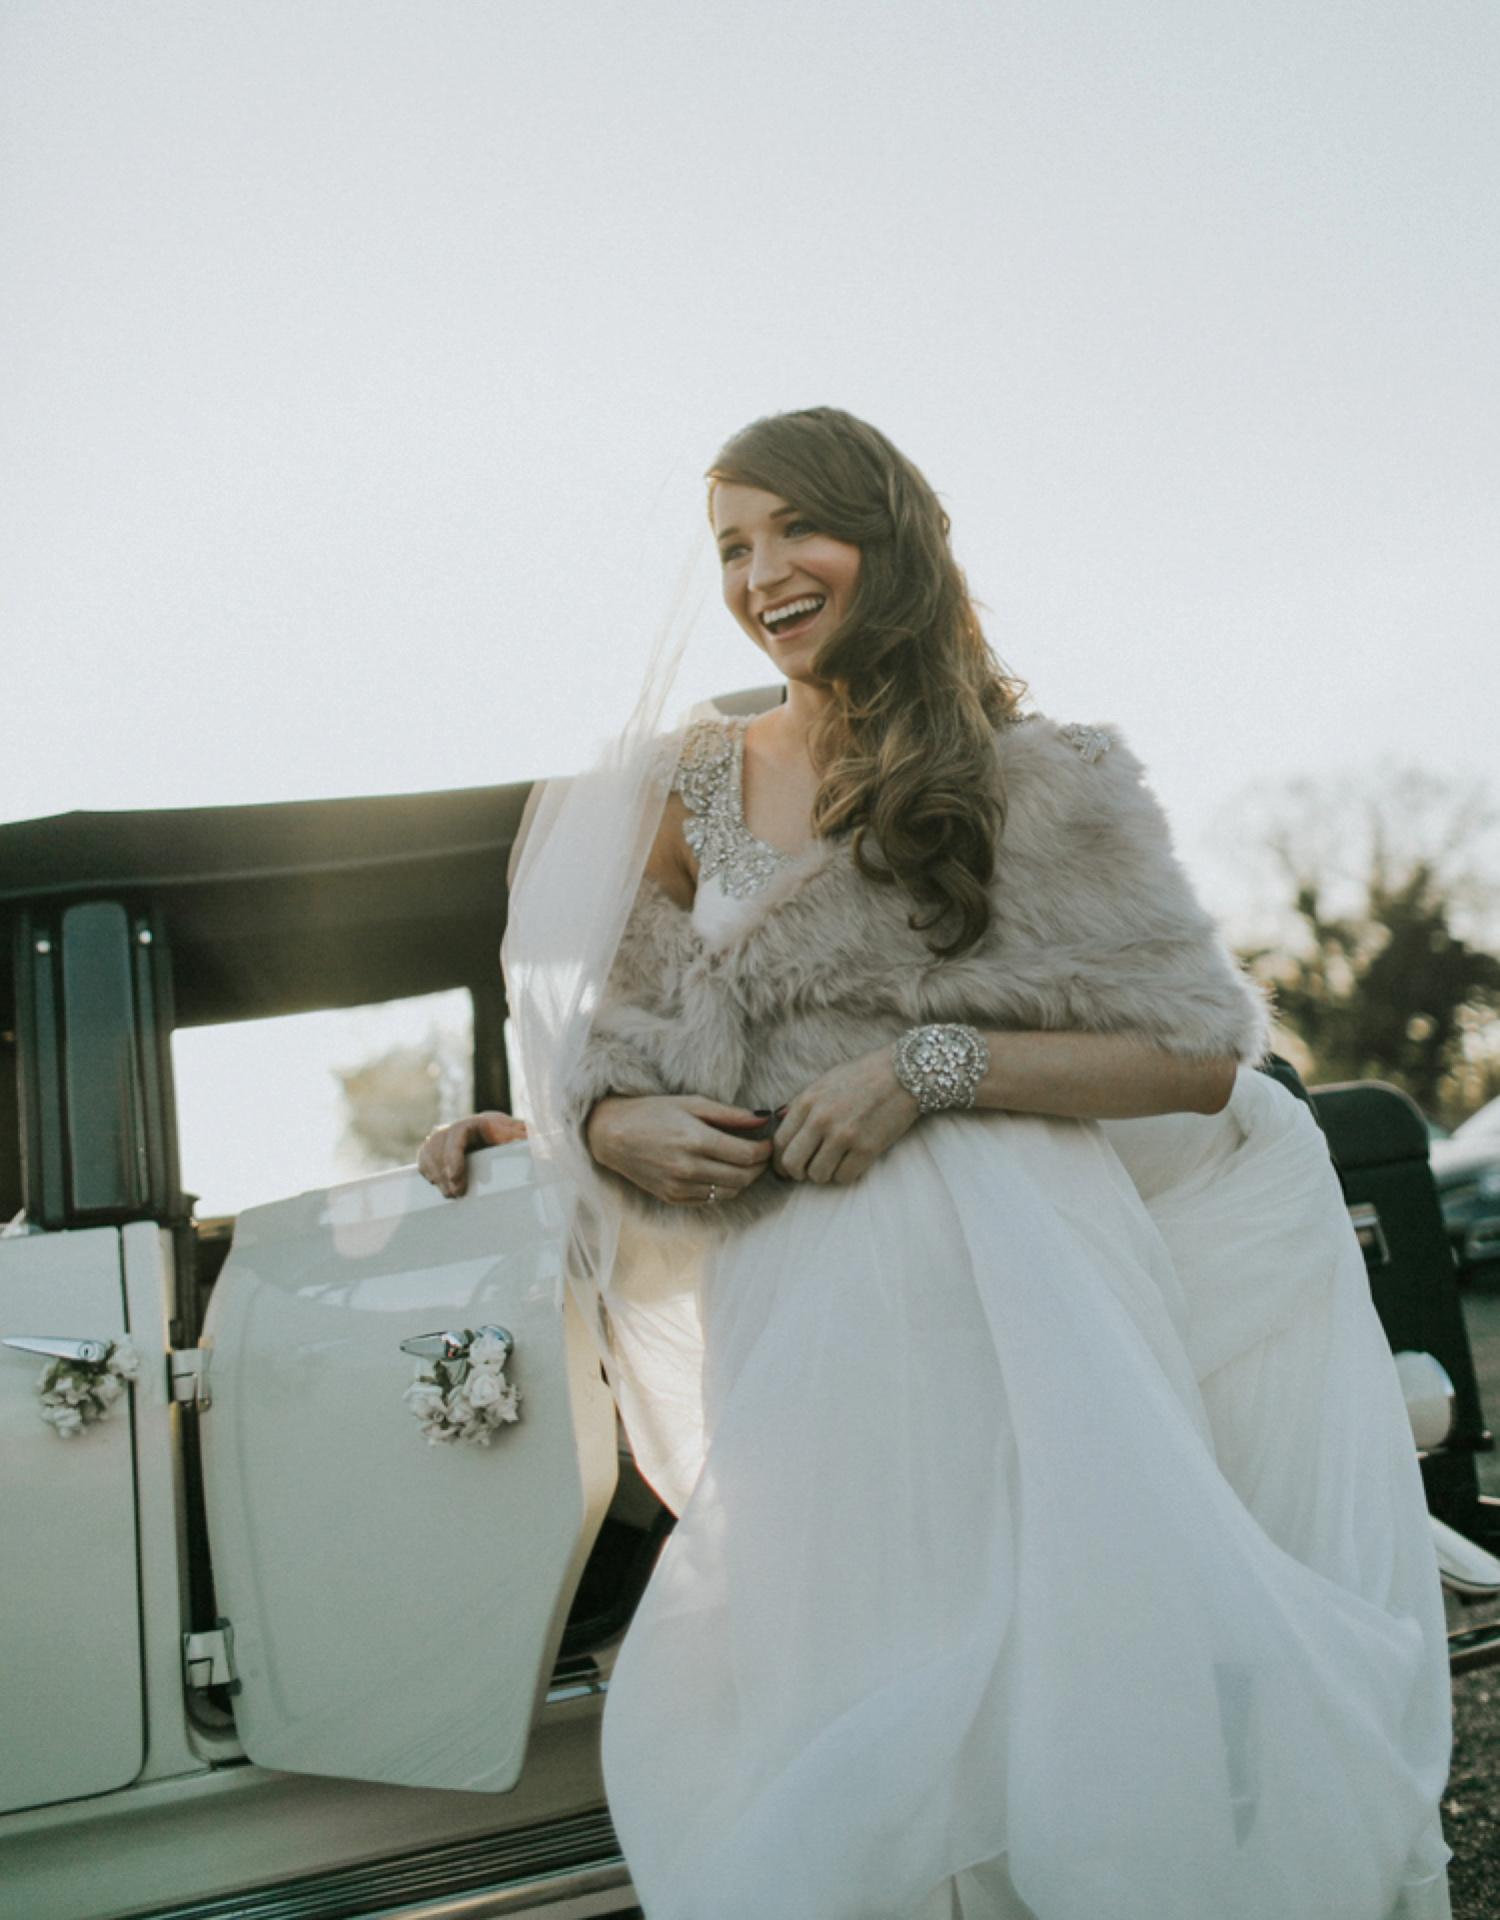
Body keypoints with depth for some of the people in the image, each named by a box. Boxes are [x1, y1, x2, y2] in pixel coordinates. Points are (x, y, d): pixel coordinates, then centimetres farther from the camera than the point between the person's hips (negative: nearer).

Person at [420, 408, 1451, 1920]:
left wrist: (932, 1067, -14)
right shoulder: (697, 787, 12)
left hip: (1025, 1295, -2)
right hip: (798, 1322, 2)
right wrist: (622, 1132, -7)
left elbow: (1200, 1056, -3)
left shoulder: (1044, 779, 3)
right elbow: (607, 1062, 17)